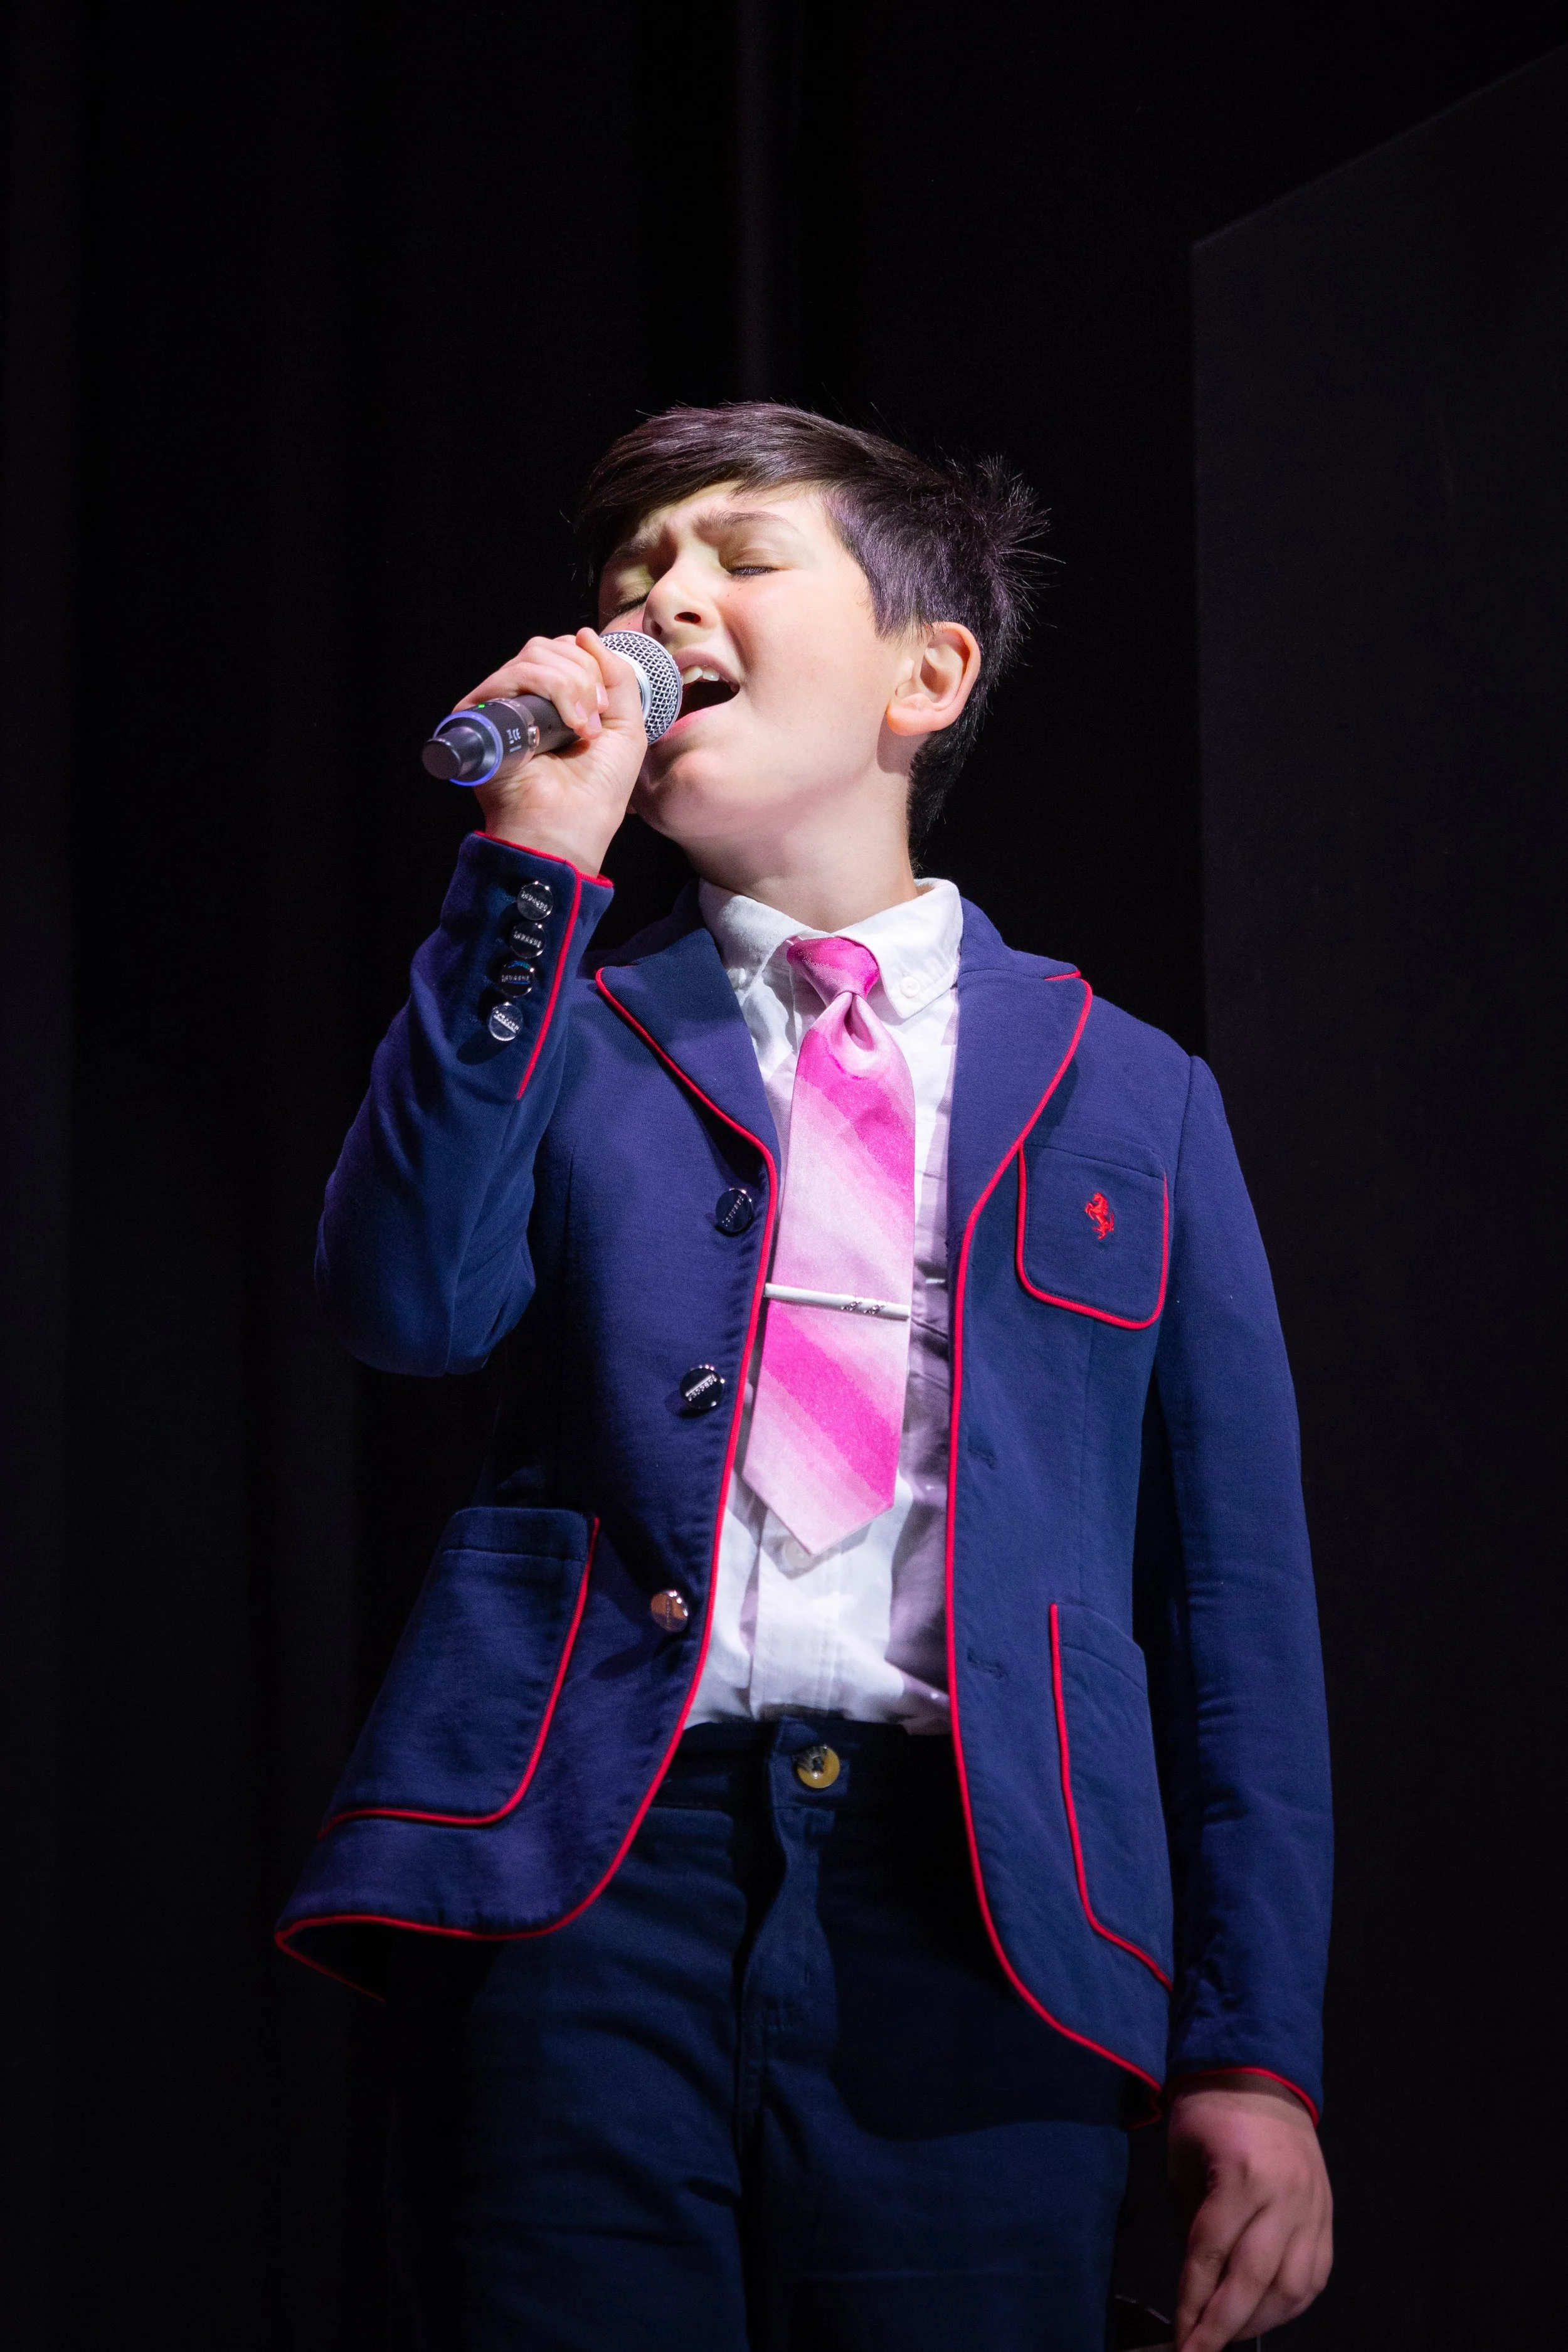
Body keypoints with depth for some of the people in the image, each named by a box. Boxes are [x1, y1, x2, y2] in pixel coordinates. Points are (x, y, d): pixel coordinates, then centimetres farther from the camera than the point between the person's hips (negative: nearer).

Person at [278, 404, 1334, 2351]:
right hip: (591, 1863, 0)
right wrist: (532, 865, -6)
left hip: (981, 1912, 0)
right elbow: (409, 1300, -5)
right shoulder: (569, 1034, 16)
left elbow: (1236, 1600, 11)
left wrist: (1257, 2049, 4)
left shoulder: (1126, 1094, 15)